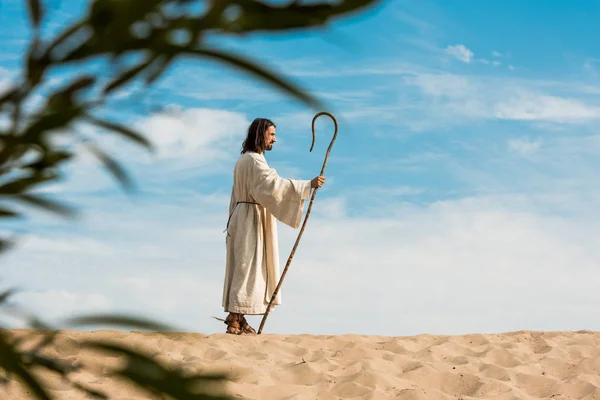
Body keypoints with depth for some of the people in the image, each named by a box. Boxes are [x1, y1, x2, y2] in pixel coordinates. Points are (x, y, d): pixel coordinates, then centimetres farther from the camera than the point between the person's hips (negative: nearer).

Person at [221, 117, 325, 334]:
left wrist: (234, 224, 24)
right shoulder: (254, 160, -16)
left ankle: (237, 318, 12)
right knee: (247, 268, -8)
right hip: (252, 220, -10)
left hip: (244, 217, 10)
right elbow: (275, 184, -30)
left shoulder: (244, 159, 16)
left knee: (243, 268, 10)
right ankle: (234, 321, -7)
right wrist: (308, 185, -33)